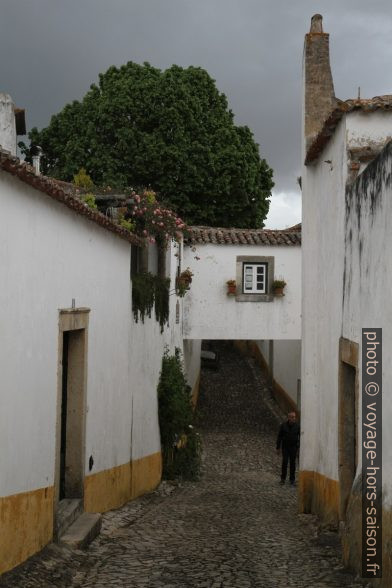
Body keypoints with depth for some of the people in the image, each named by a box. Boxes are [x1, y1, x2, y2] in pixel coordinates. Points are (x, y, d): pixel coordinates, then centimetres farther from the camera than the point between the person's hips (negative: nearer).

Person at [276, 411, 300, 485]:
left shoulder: (297, 426, -8)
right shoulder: (283, 425, -8)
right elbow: (279, 436, -2)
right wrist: (278, 448, -2)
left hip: (294, 447, 0)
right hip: (285, 447, 0)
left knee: (292, 462, 2)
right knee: (284, 461, -9)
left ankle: (292, 479, 12)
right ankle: (283, 478, 5)